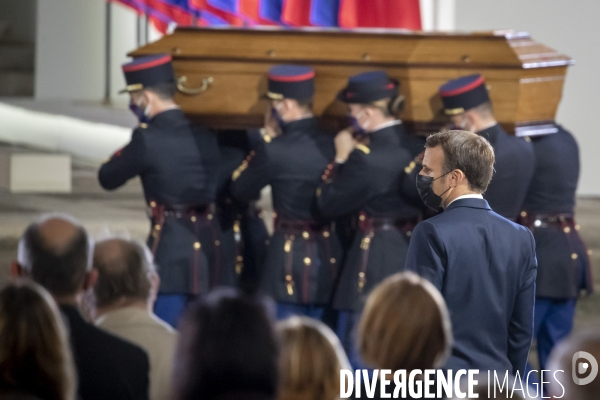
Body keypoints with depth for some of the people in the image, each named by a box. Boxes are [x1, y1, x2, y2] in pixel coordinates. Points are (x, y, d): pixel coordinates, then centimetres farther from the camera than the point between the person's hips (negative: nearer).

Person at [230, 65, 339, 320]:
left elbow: (240, 188, -1)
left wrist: (268, 137, 3)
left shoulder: (274, 150, -16)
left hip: (291, 254, -5)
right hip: (327, 252, 5)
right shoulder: (332, 145, -2)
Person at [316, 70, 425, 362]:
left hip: (374, 262, -7)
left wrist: (340, 159, 0)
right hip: (412, 252, 7)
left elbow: (328, 205, -10)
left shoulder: (366, 157, -18)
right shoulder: (417, 149, 3)